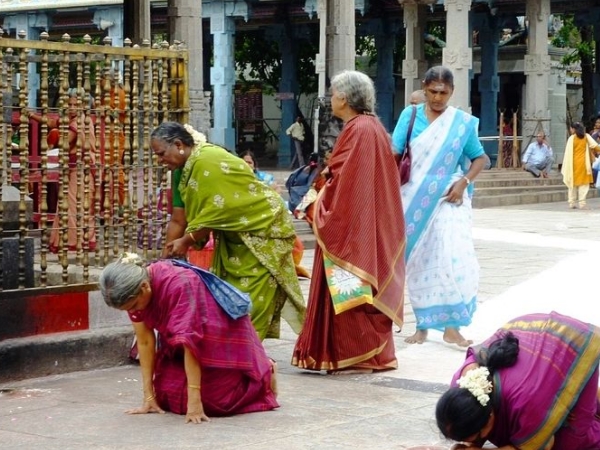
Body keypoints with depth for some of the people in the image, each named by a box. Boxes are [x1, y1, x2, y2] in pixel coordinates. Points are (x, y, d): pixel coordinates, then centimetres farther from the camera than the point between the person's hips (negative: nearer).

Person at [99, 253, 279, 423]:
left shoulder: (178, 285, -38)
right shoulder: (134, 290, -18)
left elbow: (190, 342, -38)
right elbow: (144, 342, -13)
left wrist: (194, 400, -37)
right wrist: (149, 397, -14)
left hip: (223, 336, -6)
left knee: (216, 399, -10)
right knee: (168, 394, -4)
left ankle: (264, 372, 17)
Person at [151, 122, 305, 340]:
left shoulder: (207, 161, -26)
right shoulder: (182, 169, 3)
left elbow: (216, 212, -26)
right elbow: (178, 219, 5)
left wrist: (187, 241, -17)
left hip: (262, 227, -9)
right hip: (235, 234, 9)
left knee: (250, 301, -9)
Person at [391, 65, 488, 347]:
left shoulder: (462, 122, 3)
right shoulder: (410, 116, 3)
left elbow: (480, 158, 9)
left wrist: (464, 181, -8)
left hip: (449, 199, -1)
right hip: (416, 200, 1)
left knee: (453, 257, -12)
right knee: (420, 261, 5)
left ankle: (452, 326, -7)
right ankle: (422, 326, 14)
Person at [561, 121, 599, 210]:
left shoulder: (571, 138, -7)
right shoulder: (586, 136, 0)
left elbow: (568, 153, -7)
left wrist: (566, 166, -4)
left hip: (574, 164, -1)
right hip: (583, 163, 1)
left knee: (573, 183, 12)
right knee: (583, 183, 2)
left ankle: (572, 203, 14)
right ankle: (582, 203, -8)